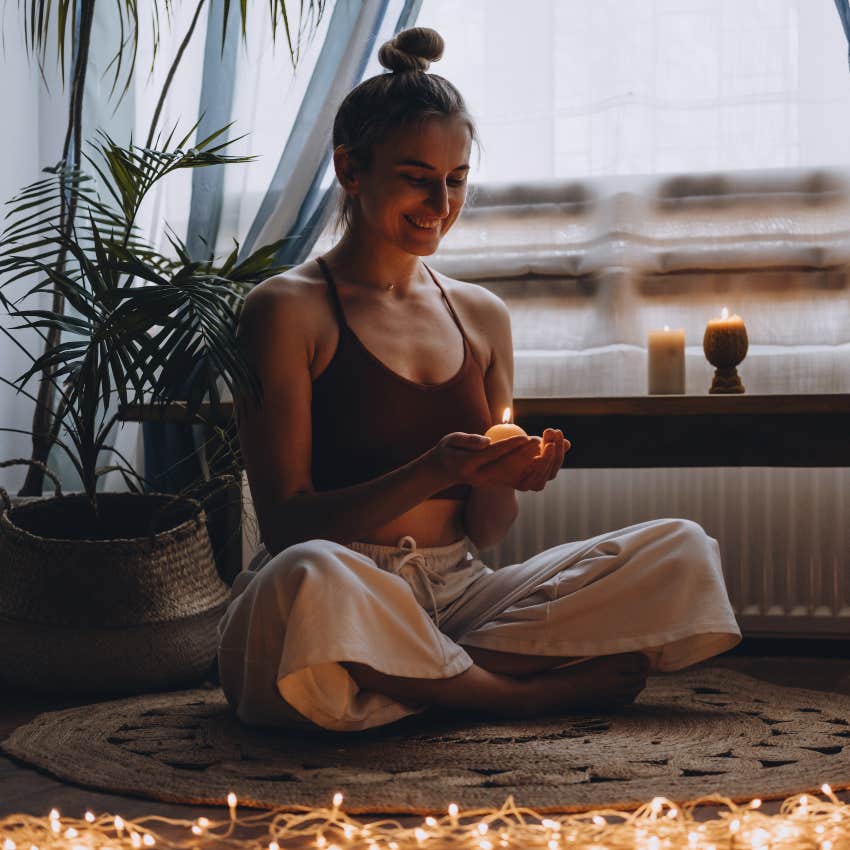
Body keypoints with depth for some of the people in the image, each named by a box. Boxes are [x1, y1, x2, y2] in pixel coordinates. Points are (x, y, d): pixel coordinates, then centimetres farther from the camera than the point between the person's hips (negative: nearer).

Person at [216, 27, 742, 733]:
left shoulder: (483, 317, 14)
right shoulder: (289, 311, -3)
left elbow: (482, 534, 14)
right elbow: (286, 525, -9)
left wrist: (503, 478, -9)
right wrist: (431, 474, -22)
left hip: (458, 597, 5)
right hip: (348, 617, -5)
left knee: (684, 552, -10)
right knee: (309, 577, -41)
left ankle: (423, 680, -18)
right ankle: (529, 693, -15)